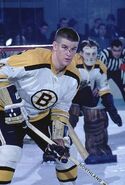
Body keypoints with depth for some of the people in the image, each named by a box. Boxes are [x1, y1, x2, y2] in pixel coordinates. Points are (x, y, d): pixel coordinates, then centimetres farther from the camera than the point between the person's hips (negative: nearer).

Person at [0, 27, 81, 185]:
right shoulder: (33, 60, -32)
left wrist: (59, 138, -9)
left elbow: (60, 110, -1)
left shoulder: (72, 77, -10)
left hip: (41, 116, 6)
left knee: (64, 151, 9)